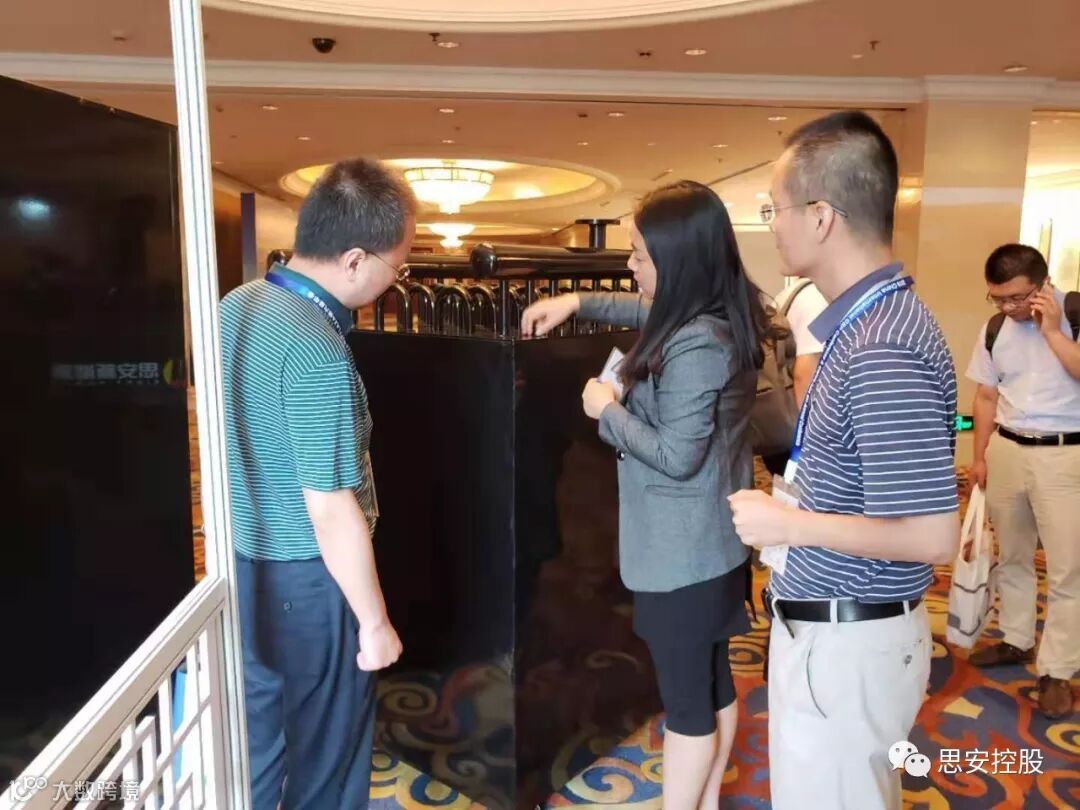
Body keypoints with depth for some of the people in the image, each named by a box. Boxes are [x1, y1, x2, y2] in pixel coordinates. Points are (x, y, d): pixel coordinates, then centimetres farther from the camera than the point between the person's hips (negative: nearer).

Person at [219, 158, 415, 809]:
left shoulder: (236, 305, -1)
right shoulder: (317, 353, -28)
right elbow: (332, 513, -25)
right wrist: (375, 622, -14)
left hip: (244, 564, 8)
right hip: (309, 581, -8)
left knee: (253, 741, 25)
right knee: (328, 754, 16)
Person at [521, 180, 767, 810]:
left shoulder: (694, 346, -25)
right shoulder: (720, 316, 4)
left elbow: (677, 457, -24)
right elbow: (650, 311, 24)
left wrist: (607, 410, -12)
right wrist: (578, 302, 15)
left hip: (681, 550, -10)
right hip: (712, 542, 10)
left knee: (686, 701, 7)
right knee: (714, 683, 22)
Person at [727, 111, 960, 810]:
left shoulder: (883, 351, -27)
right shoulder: (868, 320, 5)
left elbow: (933, 537, -27)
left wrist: (789, 524, -18)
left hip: (843, 640, -9)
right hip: (835, 626, 9)